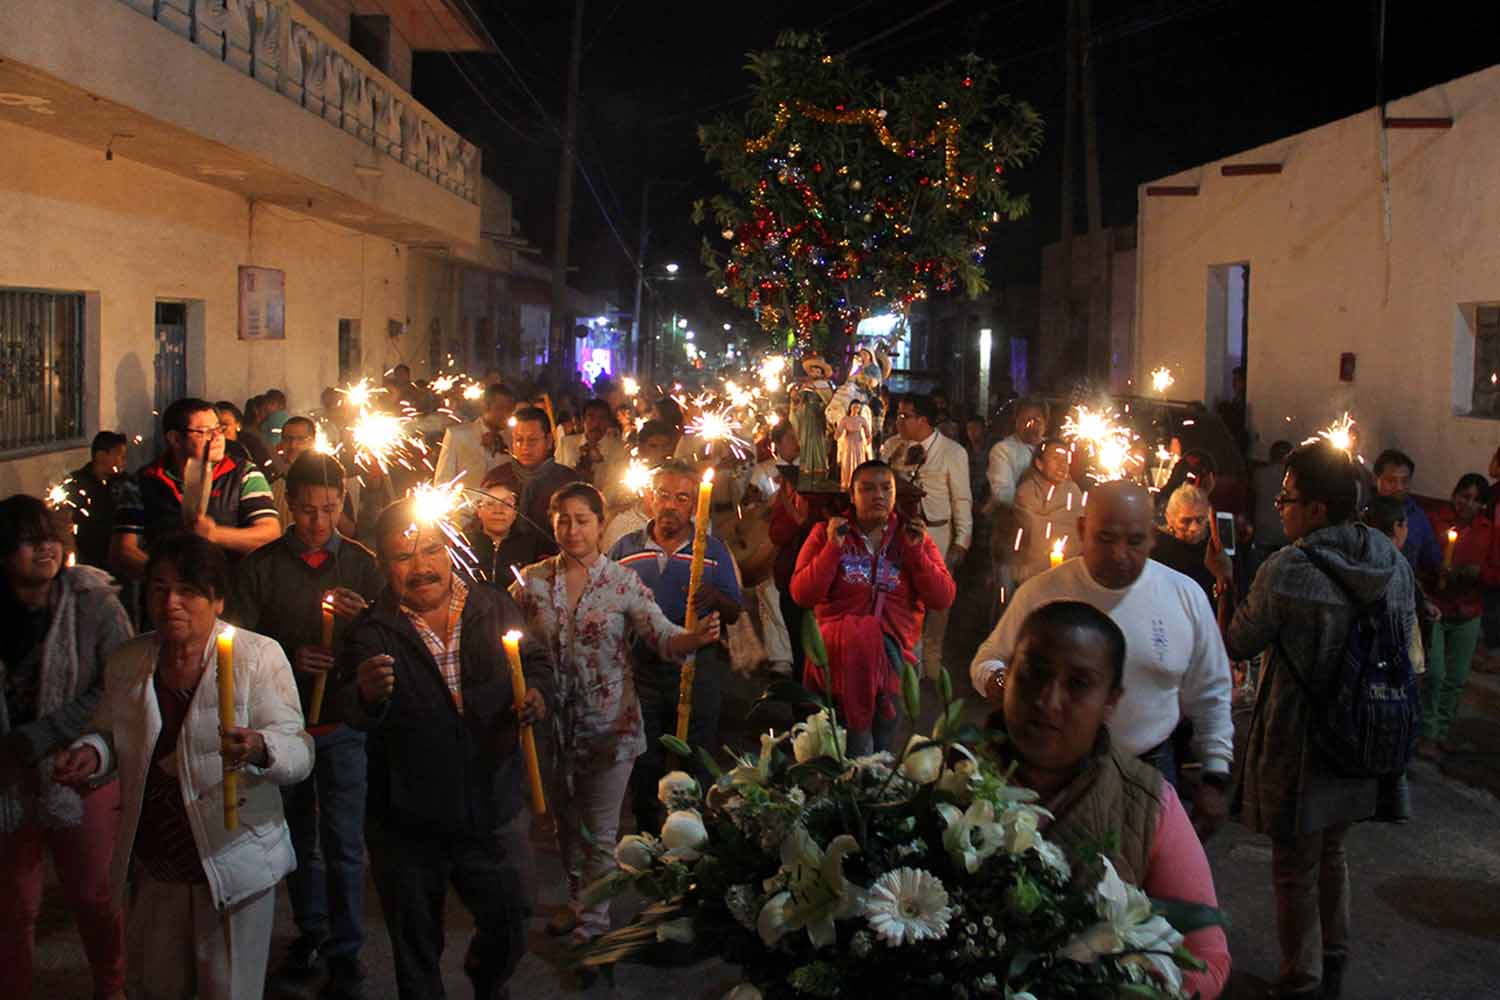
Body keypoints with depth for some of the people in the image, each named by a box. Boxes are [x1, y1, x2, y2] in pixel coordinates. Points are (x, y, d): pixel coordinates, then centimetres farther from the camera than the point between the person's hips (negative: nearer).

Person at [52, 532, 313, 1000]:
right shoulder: (126, 662, 2)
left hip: (233, 862, -4)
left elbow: (299, 751, -16)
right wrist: (91, 752, -6)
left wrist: (259, 749, -38)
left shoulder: (259, 656, -12)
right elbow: (109, 732, 17)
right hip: (152, 864, 4)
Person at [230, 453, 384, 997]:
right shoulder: (259, 566, 0)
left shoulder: (361, 562, -1)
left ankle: (345, 953, 11)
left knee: (343, 842, -1)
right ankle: (310, 931, 34)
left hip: (342, 723, -2)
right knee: (299, 836, 16)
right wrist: (290, 657, -20)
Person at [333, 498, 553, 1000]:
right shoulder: (371, 632, -10)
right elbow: (350, 710, -24)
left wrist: (538, 695, -10)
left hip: (490, 814, 2)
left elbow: (536, 663, 12)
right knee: (416, 954, 14)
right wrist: (366, 694, -47)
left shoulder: (496, 609, -2)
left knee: (510, 927, 18)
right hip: (407, 827, -2)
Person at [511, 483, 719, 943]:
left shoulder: (623, 582, -9)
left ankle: (593, 918, 24)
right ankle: (577, 901, 42)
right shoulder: (532, 581, -2)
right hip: (554, 723, 3)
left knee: (600, 829, 7)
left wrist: (696, 637, -37)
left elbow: (662, 636, -17)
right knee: (566, 822, 21)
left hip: (609, 725, -3)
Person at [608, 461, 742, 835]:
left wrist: (715, 598, -19)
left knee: (697, 767, 5)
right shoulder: (624, 549, 6)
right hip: (639, 668, 1)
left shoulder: (713, 551, 4)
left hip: (697, 668, -1)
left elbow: (734, 615, 3)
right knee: (643, 766, 10)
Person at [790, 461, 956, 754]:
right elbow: (802, 595, 0)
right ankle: (861, 750, -26)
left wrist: (916, 551, -4)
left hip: (895, 639, 1)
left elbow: (943, 599, 5)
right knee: (858, 640, -34)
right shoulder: (826, 533, 11)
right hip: (837, 637, -1)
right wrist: (833, 548, -8)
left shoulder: (914, 535, 14)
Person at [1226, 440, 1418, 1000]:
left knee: (1296, 868, 11)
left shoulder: (1287, 572, -24)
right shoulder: (1394, 565, -4)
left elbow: (1238, 646, -12)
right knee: (1331, 853, 26)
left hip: (1299, 744, -6)